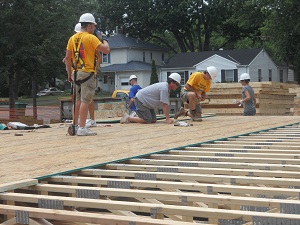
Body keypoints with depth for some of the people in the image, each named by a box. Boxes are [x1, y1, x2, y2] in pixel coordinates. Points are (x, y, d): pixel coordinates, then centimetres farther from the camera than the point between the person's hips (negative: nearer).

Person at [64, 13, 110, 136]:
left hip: (76, 73, 7)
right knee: (85, 100, -7)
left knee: (78, 100, 16)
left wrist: (69, 73, 17)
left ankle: (74, 125, 19)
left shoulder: (73, 38, 10)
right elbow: (106, 50, -14)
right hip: (87, 73, -7)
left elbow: (67, 58, 10)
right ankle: (82, 128, -9)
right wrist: (105, 41, 7)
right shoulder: (91, 38, -10)